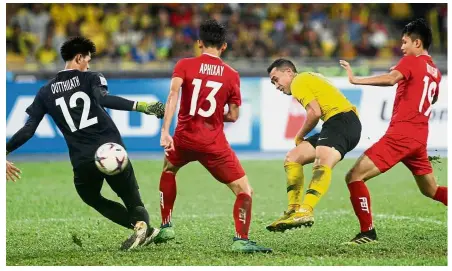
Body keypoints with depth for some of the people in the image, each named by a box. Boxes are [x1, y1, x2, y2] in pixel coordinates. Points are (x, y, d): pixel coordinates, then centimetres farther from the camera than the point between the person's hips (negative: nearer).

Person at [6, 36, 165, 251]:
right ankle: (141, 222, -26)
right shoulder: (90, 79, 3)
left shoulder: (46, 92, 11)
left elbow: (28, 130, 8)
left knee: (92, 198, 26)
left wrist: (5, 150, 18)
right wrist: (140, 106, -29)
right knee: (132, 200, 10)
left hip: (83, 161, 1)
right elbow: (104, 99, -20)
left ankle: (140, 227, 5)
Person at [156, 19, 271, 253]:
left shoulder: (184, 65, 1)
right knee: (244, 190, 4)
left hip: (184, 138, 2)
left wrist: (165, 131, -21)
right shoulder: (231, 75, 3)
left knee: (168, 170, 34)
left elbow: (173, 96, -15)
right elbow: (233, 116, 5)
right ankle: (241, 240, -14)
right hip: (214, 144, -2)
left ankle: (166, 227, 34)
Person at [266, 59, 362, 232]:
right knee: (292, 158, 11)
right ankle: (293, 210, 5)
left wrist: (300, 136, 2)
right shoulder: (310, 78, 30)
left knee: (322, 163, -32)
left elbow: (315, 112, -12)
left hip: (342, 120, -11)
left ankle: (305, 211, -53)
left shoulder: (298, 82, 0)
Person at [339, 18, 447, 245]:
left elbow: (391, 79, -27)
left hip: (401, 134, -8)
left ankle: (368, 232, -14)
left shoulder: (410, 62, -6)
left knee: (354, 177, -8)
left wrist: (356, 80, -34)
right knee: (431, 191, 22)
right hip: (420, 137, 8)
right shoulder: (435, 72, 16)